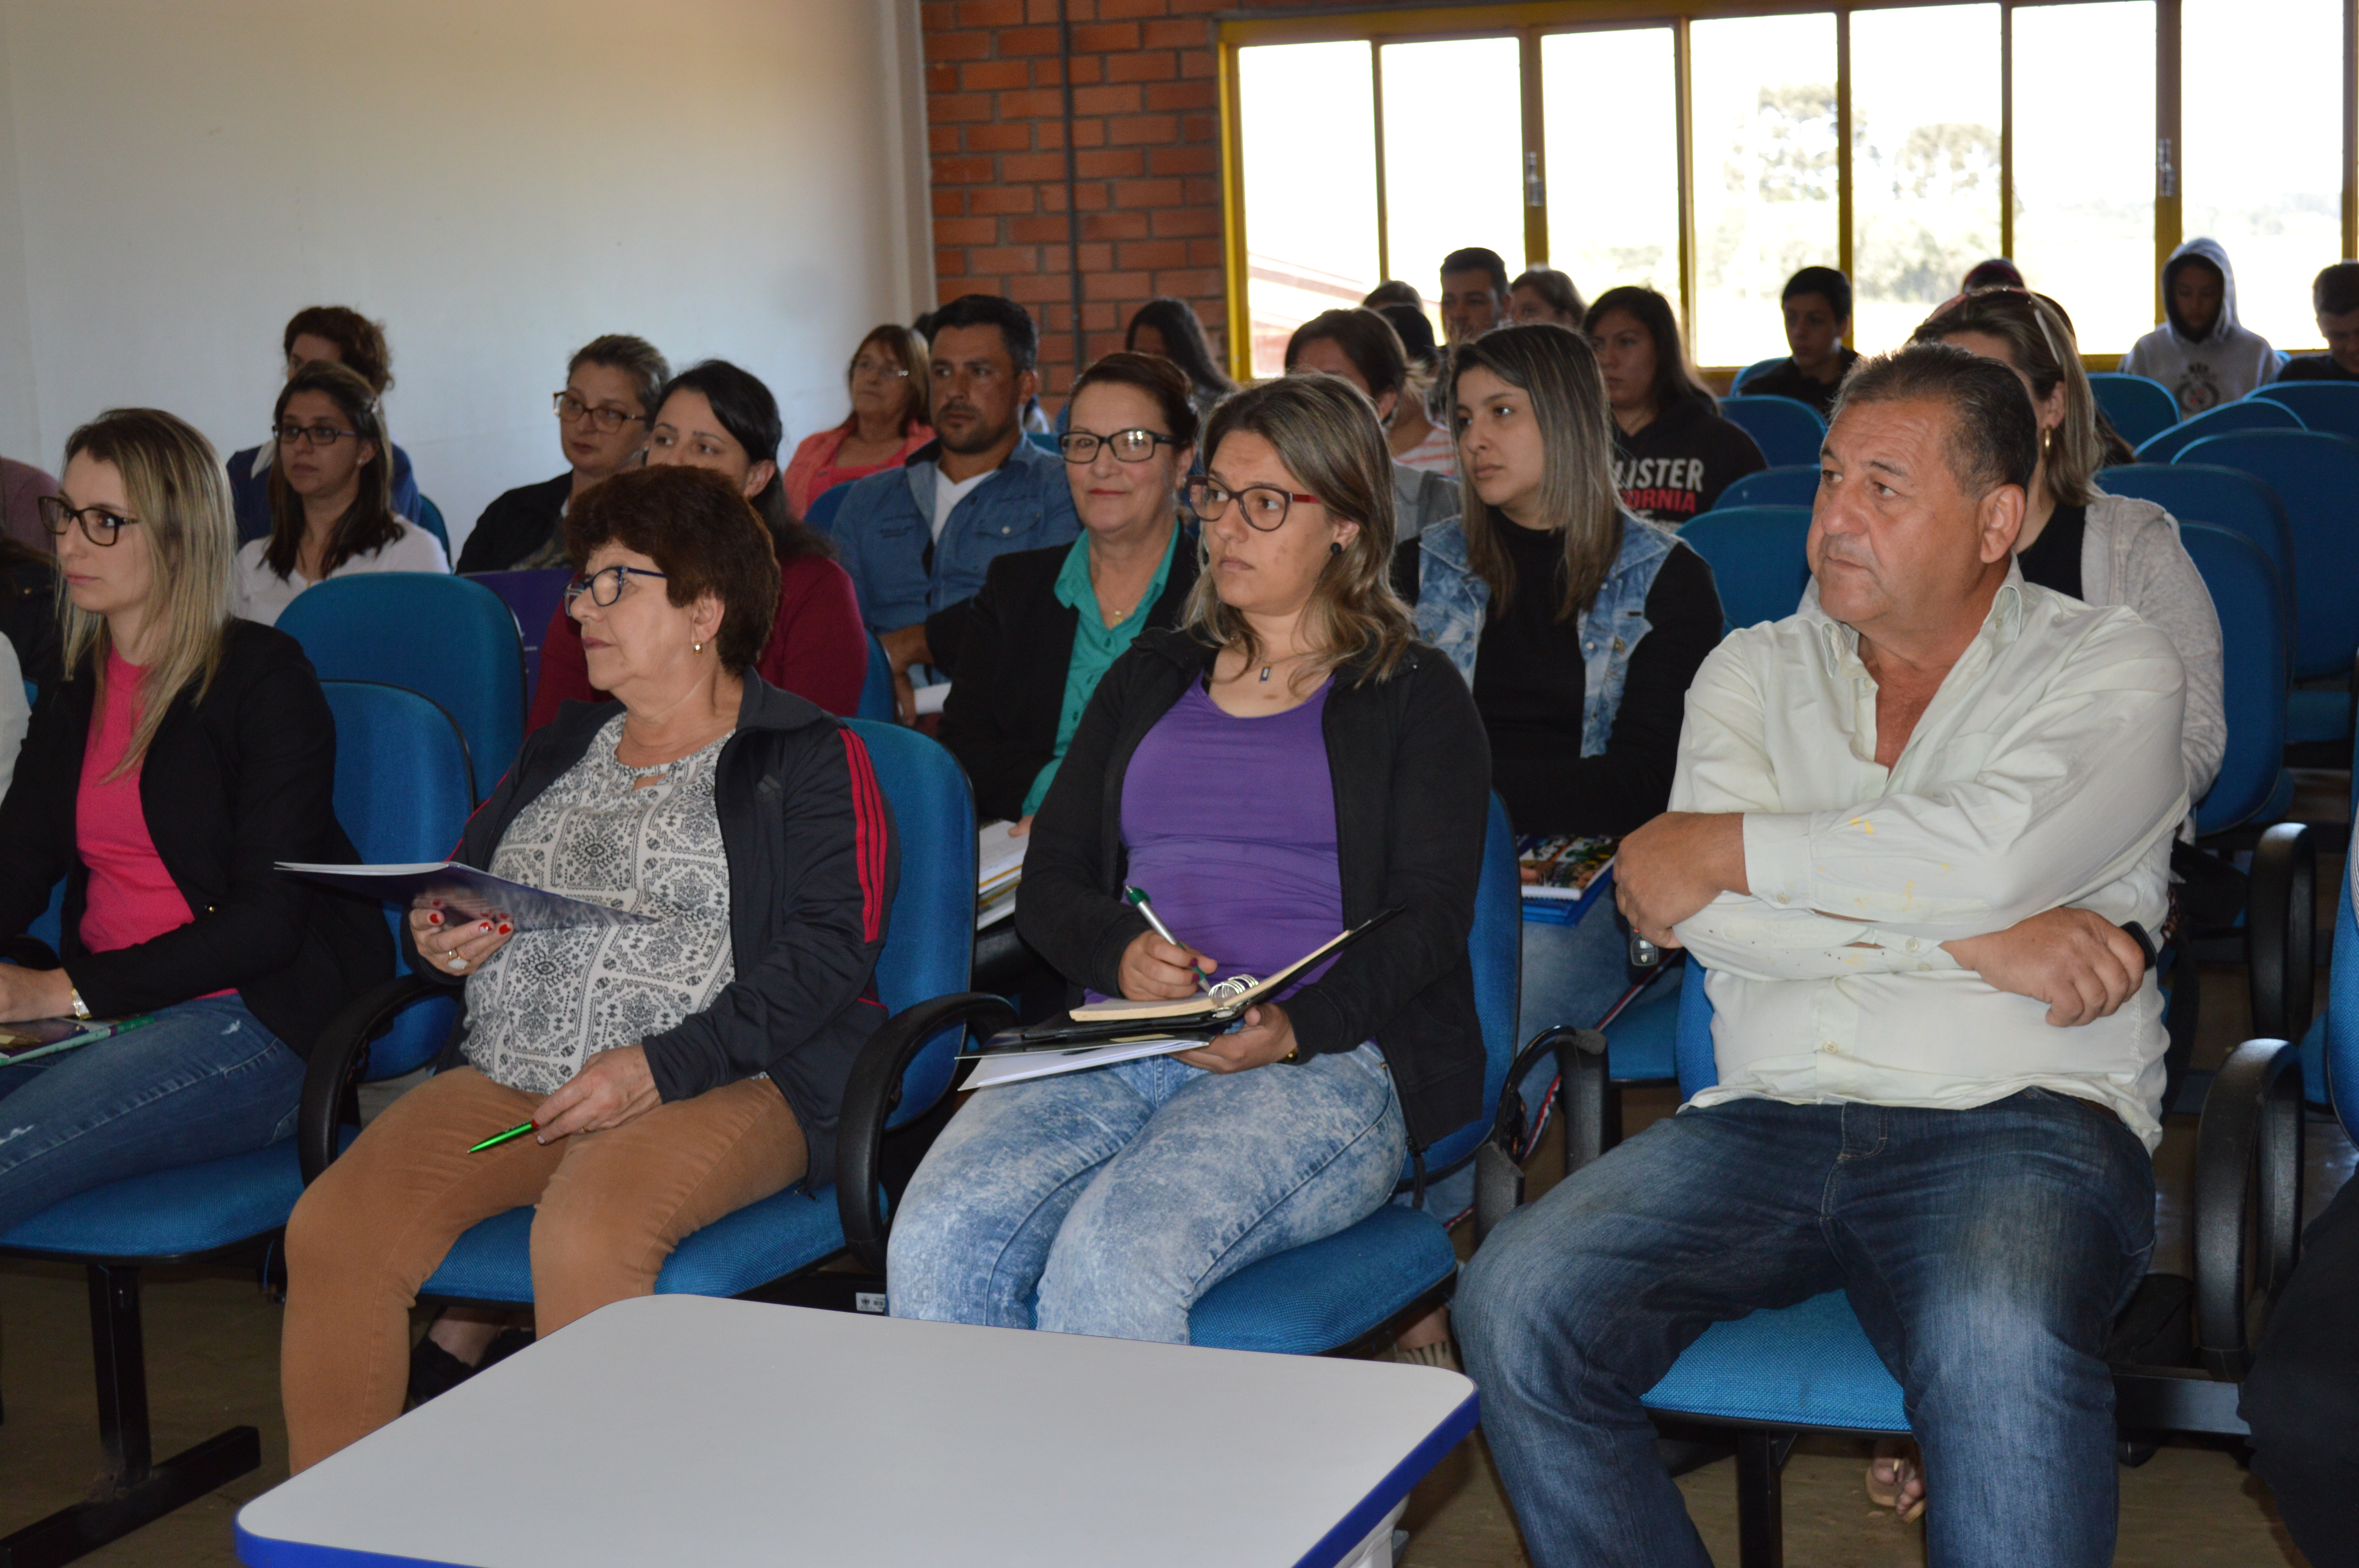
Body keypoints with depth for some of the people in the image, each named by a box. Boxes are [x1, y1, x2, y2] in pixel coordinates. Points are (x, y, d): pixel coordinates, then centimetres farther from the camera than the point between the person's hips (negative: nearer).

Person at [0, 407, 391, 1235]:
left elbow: (267, 919, -12)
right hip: (96, 1009, 6)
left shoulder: (263, 676, -6)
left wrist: (70, 990, -17)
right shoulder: (77, 687, 16)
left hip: (258, 1019, -6)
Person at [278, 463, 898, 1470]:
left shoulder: (810, 761, 4)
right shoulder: (563, 746, 24)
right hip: (506, 1078, 6)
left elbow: (828, 953, -8)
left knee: (583, 1234, -36)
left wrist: (660, 1068, -18)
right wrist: (439, 943, 3)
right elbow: (457, 890, 29)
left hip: (724, 1085, -5)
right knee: (331, 1227, -20)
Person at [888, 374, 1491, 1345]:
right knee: (937, 1245, -27)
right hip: (1114, 1045, 4)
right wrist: (1120, 953, -6)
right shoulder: (1149, 679, 25)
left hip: (1324, 1059, -4)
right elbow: (1048, 883, 18)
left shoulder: (1416, 698, 12)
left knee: (1112, 1257, -34)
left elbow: (1425, 918, 0)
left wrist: (1293, 1029, -19)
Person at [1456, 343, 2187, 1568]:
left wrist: (1723, 847, -5)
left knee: (2001, 1352, -38)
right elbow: (1703, 916, -1)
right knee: (1516, 1304, -22)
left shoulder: (2111, 669, 7)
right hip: (1770, 1115, 4)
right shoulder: (1755, 670, 17)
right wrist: (1975, 942, -10)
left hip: (2018, 1121, -3)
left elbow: (1988, 851, -14)